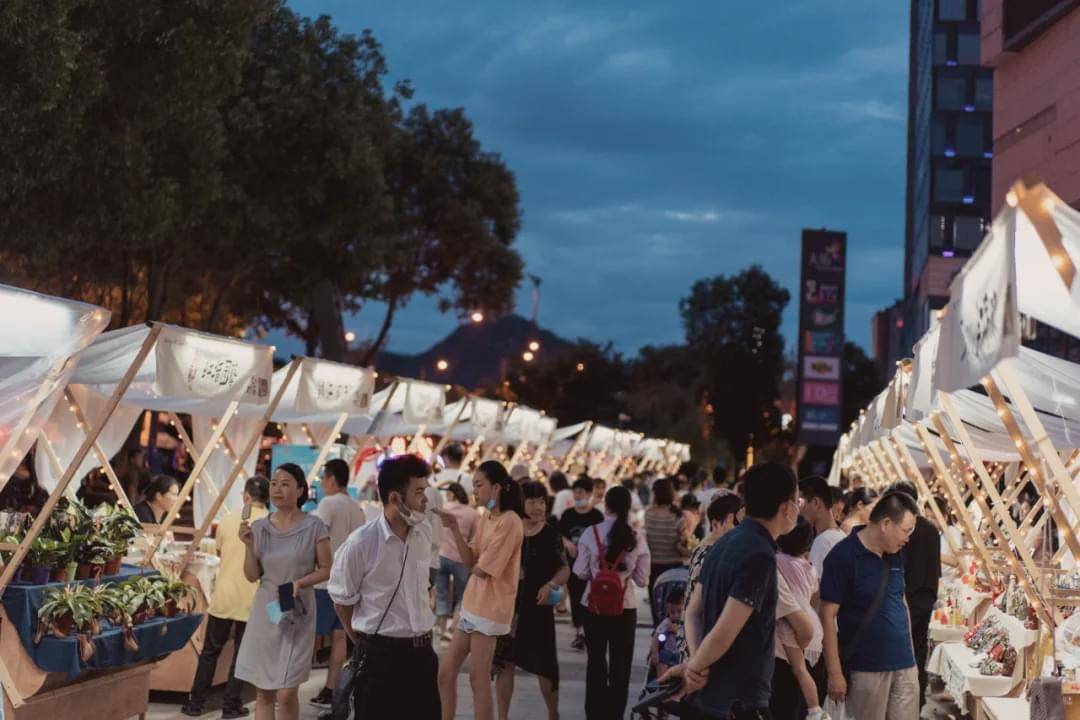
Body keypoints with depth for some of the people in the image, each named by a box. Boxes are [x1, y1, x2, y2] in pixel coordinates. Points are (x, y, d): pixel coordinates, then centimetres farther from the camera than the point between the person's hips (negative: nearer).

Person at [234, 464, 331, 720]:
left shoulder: (314, 527, -7)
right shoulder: (259, 527, 3)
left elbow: (326, 570, -2)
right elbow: (252, 576, 5)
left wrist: (301, 582, -18)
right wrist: (249, 546, -10)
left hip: (297, 614, -3)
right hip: (264, 612, 4)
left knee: (286, 694, -6)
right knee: (263, 693, 7)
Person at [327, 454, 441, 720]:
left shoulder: (425, 532, 3)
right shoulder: (361, 543, -16)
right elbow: (342, 598, -5)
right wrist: (364, 643, 5)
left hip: (422, 651, 6)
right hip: (380, 655, -6)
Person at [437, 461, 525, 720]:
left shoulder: (509, 521, -17)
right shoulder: (484, 519, 12)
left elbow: (482, 569, -17)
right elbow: (470, 561, 5)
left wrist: (475, 564, 5)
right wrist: (455, 529, -4)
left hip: (490, 609, -9)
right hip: (471, 605, 9)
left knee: (478, 678, -3)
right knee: (446, 673, 11)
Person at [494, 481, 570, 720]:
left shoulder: (551, 535, -3)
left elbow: (564, 570, 2)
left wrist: (551, 584, -16)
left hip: (538, 608, -1)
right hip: (509, 606, 1)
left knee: (544, 664, 8)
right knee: (505, 662, 3)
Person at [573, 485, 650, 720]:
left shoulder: (591, 533, -9)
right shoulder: (637, 539, -6)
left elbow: (580, 572, -6)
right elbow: (642, 579, -2)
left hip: (595, 605, 0)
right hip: (625, 607, 0)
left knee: (595, 662, 14)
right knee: (621, 665, 10)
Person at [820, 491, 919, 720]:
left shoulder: (895, 555, 10)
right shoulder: (843, 556, -11)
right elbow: (828, 617, -13)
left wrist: (911, 655, 18)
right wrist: (835, 673, -15)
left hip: (904, 666, 6)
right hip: (866, 668, -6)